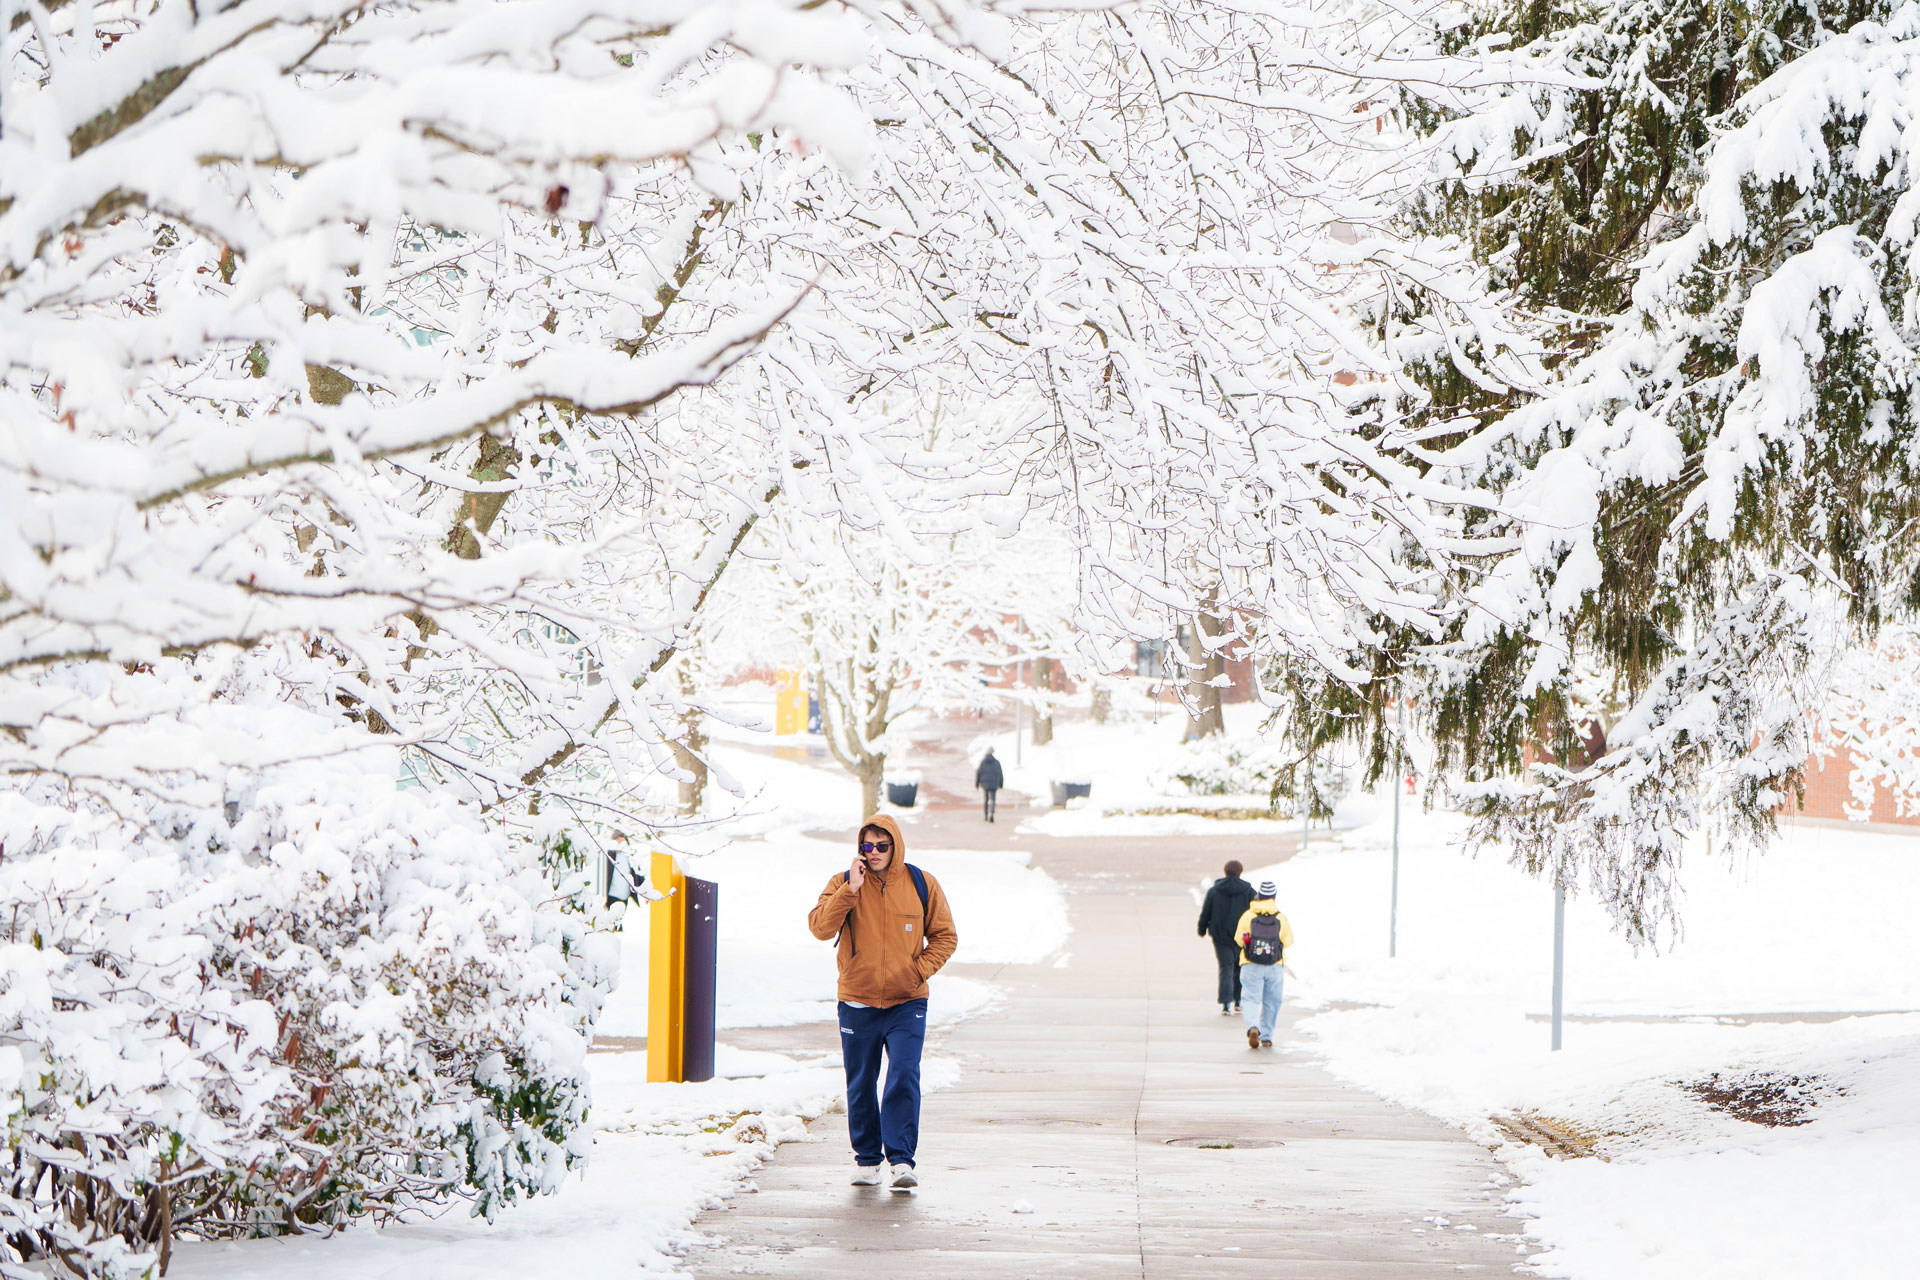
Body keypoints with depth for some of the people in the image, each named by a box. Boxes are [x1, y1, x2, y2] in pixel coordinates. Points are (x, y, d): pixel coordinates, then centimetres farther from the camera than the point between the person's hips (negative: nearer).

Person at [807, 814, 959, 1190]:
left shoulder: (922, 885, 2)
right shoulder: (843, 883, 0)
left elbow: (945, 937, 7)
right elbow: (821, 928, -14)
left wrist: (918, 970, -6)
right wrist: (851, 890, -21)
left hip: (906, 1003, -1)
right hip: (857, 1002, 1)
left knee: (904, 1079, -13)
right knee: (861, 1085, 8)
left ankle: (901, 1159, -11)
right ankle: (867, 1159, 20)